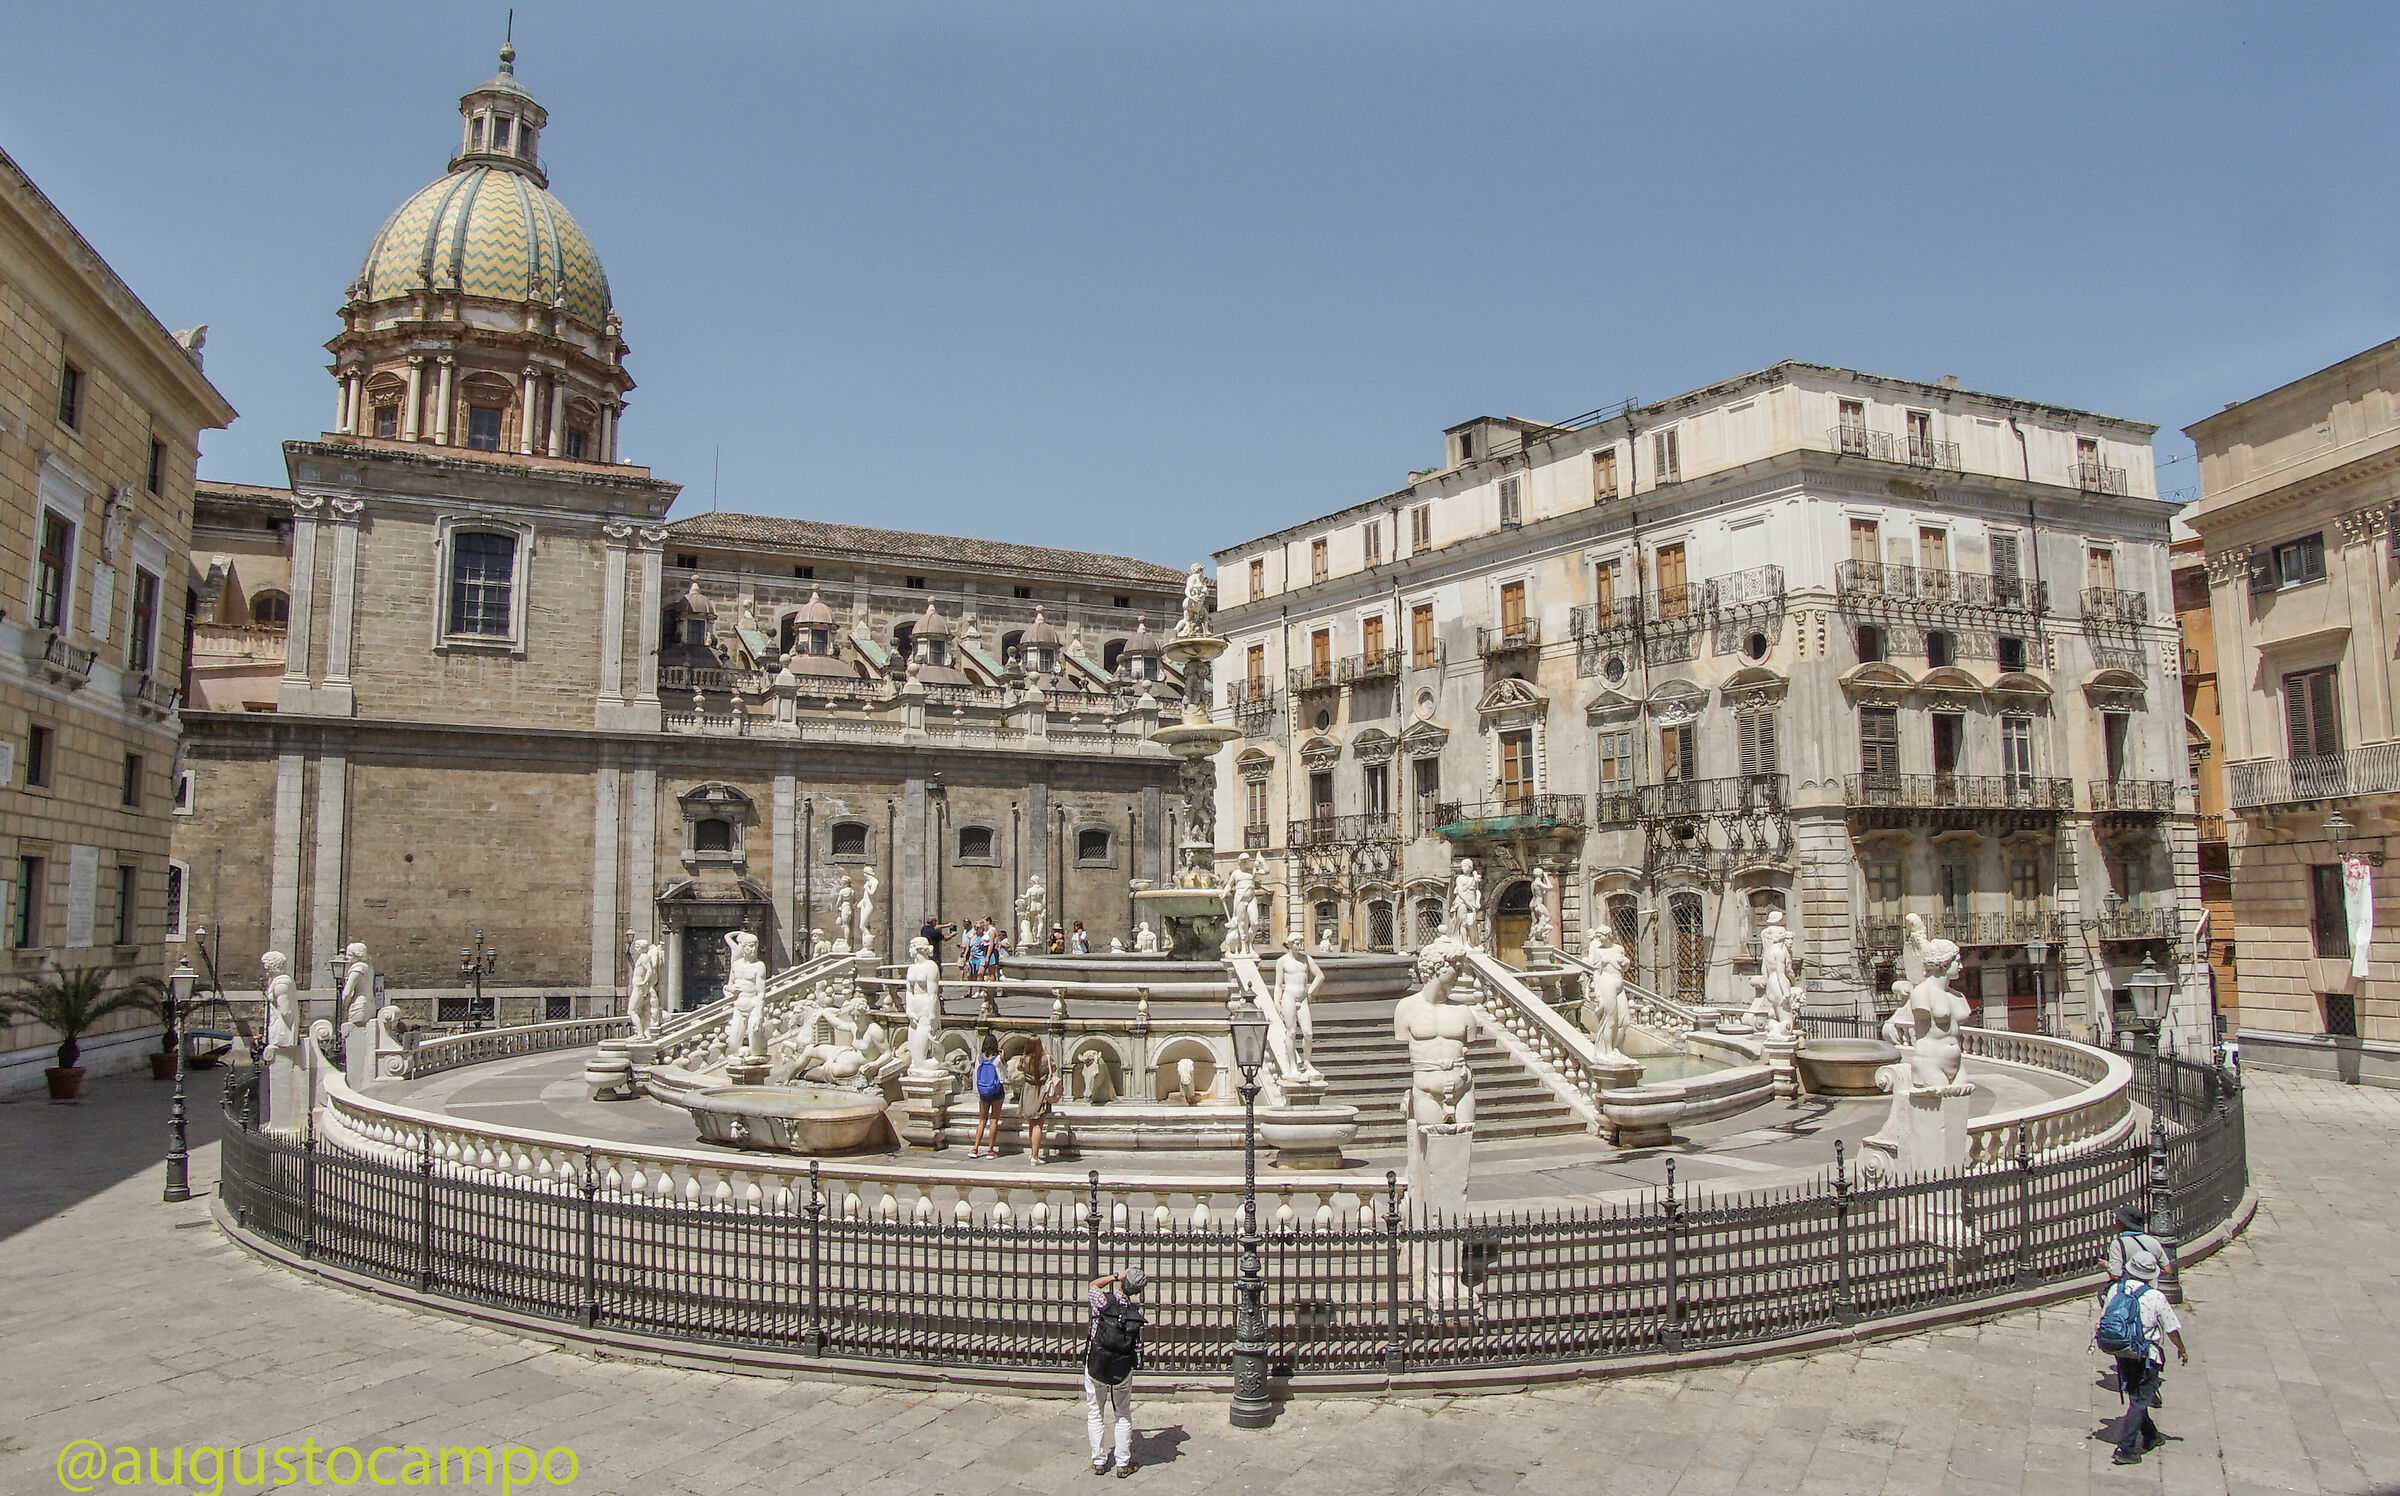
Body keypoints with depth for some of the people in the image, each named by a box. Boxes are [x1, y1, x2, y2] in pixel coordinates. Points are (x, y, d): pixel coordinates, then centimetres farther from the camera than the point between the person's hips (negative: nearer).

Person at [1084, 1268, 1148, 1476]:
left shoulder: (1104, 1301, -16)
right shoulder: (1137, 1312, -10)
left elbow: (1093, 1285, 4)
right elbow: (1138, 1339, -3)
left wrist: (1116, 1276, 2)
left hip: (1095, 1367, -1)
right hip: (1123, 1371, 1)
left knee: (1095, 1414, 15)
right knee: (1123, 1416, 17)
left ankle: (1098, 1461, 22)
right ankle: (1123, 1463, 21)